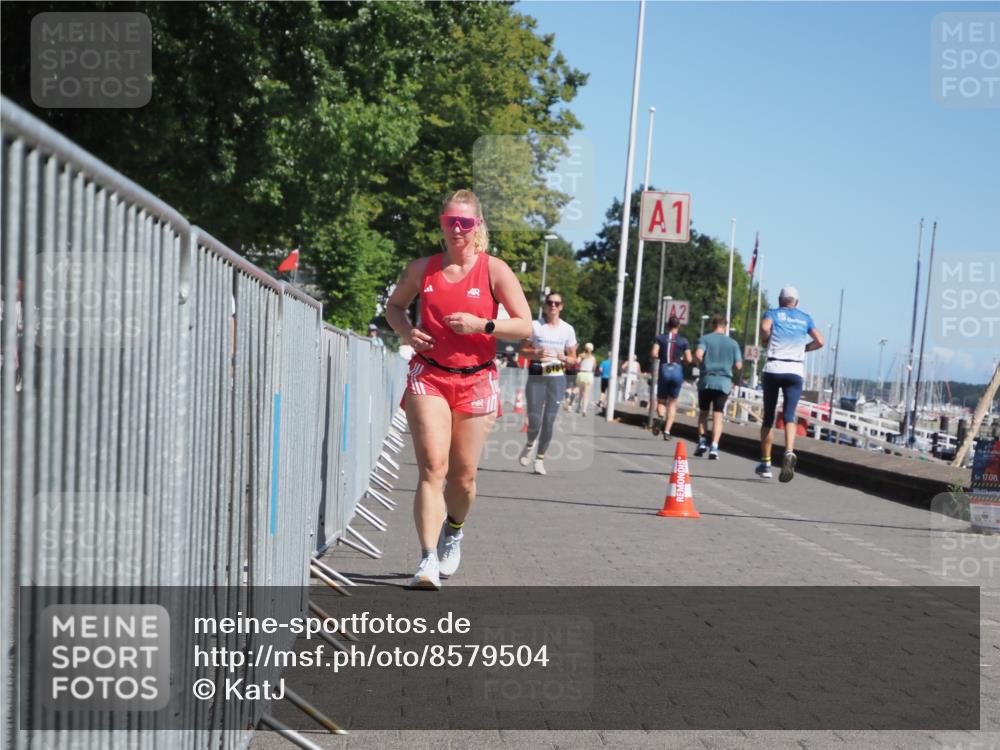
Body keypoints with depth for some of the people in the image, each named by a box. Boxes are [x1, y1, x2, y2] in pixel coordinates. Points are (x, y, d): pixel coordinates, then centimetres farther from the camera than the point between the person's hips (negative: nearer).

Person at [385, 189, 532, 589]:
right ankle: (428, 561, -18)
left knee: (463, 475, 8)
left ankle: (453, 531, 39)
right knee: (432, 467, -15)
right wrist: (406, 331, 0)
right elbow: (394, 306, 21)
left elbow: (525, 326, -3)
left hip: (476, 381, 0)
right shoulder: (422, 268, 5)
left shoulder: (494, 270, -1)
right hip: (428, 376, 0)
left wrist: (482, 325, -17)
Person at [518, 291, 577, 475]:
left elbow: (573, 358, 10)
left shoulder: (568, 329, 5)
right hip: (536, 376, -1)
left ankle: (540, 458, 16)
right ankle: (529, 445, 26)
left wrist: (564, 358, -12)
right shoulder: (535, 325, 2)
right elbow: (523, 349, 4)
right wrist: (536, 353, -15)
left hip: (557, 377, 1)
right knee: (534, 420, -6)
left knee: (549, 420, 1)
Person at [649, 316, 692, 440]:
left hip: (663, 370, 0)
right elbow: (689, 360, -1)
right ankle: (667, 431, 1)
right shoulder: (683, 341, 2)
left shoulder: (660, 338, 2)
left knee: (661, 400, 13)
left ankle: (660, 417, -21)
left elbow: (653, 354, -9)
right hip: (677, 371, 0)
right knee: (672, 402, 11)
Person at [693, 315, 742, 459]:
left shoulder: (705, 338, 3)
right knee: (718, 415, 1)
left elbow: (698, 354, -15)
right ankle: (714, 447, -8)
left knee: (703, 412, 15)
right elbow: (738, 366, 4)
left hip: (706, 380, -1)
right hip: (724, 382, 1)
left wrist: (702, 366, 3)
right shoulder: (733, 343, 8)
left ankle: (702, 441, 6)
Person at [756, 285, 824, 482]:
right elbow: (819, 342, 9)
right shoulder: (805, 318, 18)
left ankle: (766, 463, 13)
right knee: (789, 416, -6)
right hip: (795, 371, 1)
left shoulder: (773, 313, 10)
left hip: (773, 368, -1)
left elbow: (765, 327, -12)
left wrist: (765, 343, 6)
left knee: (768, 417, 9)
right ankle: (789, 452, -33)